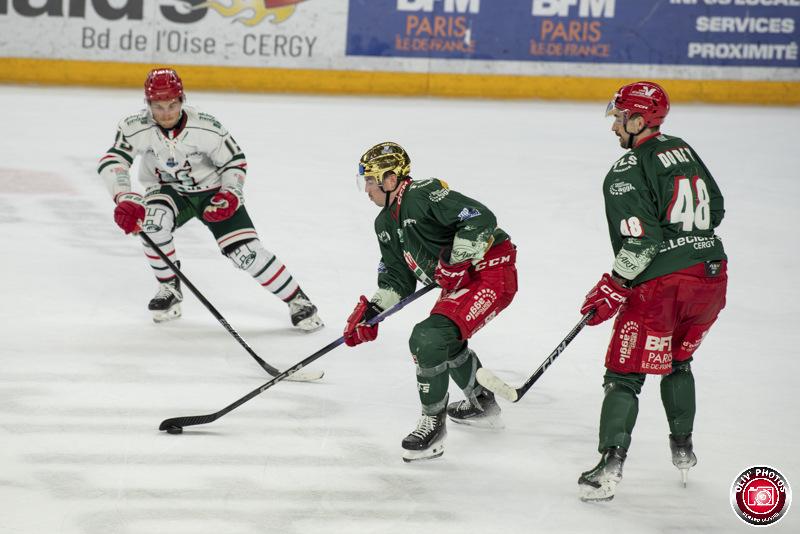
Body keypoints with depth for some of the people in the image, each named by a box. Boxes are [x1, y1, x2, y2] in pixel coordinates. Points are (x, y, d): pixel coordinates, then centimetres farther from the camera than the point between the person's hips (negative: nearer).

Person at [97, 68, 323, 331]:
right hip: (169, 191, 2)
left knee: (245, 251, -15)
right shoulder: (137, 127, -22)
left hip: (212, 190, -2)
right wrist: (125, 199, -45)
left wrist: (230, 195, -26)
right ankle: (169, 290, -9)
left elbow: (235, 161, -10)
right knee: (152, 219, -31)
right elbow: (111, 161, -30)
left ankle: (297, 300, 0)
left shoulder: (206, 127, -24)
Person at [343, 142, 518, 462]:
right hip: (458, 283, 11)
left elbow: (481, 219, -27)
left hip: (490, 271, -11)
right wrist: (370, 310, 5)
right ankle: (482, 405, 50)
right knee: (444, 342, 29)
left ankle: (433, 423, -10)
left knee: (429, 338, -23)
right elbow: (397, 277, 17)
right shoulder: (385, 224, 10)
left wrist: (456, 262, -26)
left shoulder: (424, 195, -20)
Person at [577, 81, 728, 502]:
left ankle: (610, 466, -13)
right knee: (677, 360, 28)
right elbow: (715, 209, 21)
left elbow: (642, 240, -19)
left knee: (625, 372, -1)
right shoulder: (683, 151, 13)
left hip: (662, 284, -7)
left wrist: (614, 289, -13)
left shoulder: (627, 171, -11)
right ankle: (683, 450, 33)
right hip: (712, 273, 7)